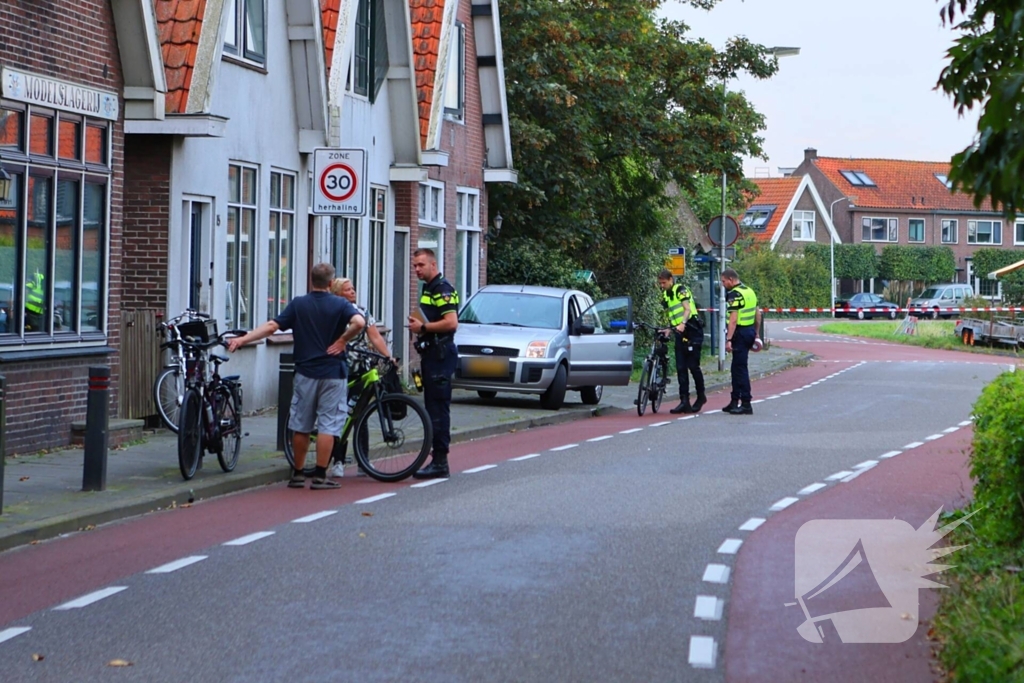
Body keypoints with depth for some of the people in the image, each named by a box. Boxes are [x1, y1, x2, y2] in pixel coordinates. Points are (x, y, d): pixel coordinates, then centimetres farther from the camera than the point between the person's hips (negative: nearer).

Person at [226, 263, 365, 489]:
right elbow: (359, 322, -22)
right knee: (327, 425, 0)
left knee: (301, 426, 11)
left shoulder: (298, 304, 2)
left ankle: (297, 474, 16)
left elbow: (272, 326, -3)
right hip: (332, 373, -2)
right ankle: (320, 476, -3)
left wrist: (242, 339, 1)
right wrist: (343, 340, -8)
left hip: (305, 372, 2)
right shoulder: (340, 305, -3)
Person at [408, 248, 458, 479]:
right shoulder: (428, 289, 19)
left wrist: (423, 327, -15)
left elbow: (451, 322, -23)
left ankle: (440, 462, -10)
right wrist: (418, 325, 11)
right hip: (431, 354, 11)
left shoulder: (442, 289, -13)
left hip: (440, 355, -11)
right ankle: (437, 459, 14)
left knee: (438, 408, -10)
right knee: (433, 407, 11)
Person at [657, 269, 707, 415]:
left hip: (692, 331, -7)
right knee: (681, 368, 0)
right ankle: (684, 402, -2)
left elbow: (687, 309, -18)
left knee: (693, 366, -4)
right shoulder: (665, 295, 14)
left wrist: (682, 324, -34)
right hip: (680, 334, 7)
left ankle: (701, 396, 14)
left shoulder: (681, 290, -7)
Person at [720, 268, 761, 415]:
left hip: (740, 333, -10)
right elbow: (758, 314, 18)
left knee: (740, 368, -6)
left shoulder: (734, 294, -15)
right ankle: (735, 401, 21)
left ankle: (746, 404, -6)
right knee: (737, 367, 16)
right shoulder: (749, 291, 14)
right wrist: (756, 333, 24)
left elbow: (733, 319, -21)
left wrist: (729, 339, -22)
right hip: (750, 331, 10)